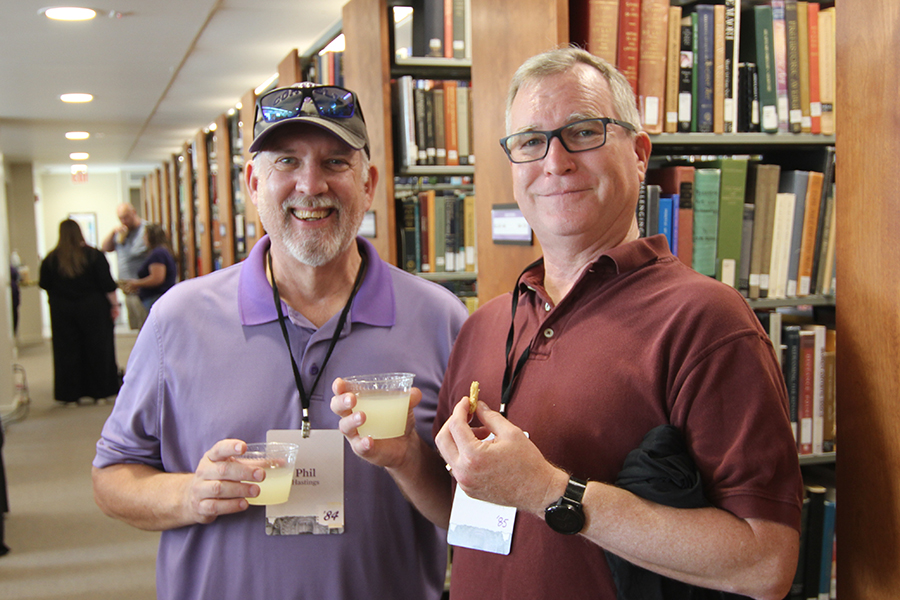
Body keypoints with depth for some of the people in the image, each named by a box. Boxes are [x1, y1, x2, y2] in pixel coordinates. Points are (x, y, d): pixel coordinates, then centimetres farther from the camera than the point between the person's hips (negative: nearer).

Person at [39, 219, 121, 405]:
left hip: (62, 312, 1)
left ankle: (71, 394, 11)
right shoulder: (94, 255, -7)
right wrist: (114, 305, -1)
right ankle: (100, 391, 11)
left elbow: (44, 285, 4)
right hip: (92, 310, -1)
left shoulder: (51, 259, -4)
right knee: (97, 350, 7)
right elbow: (107, 285, -9)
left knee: (67, 352, 8)